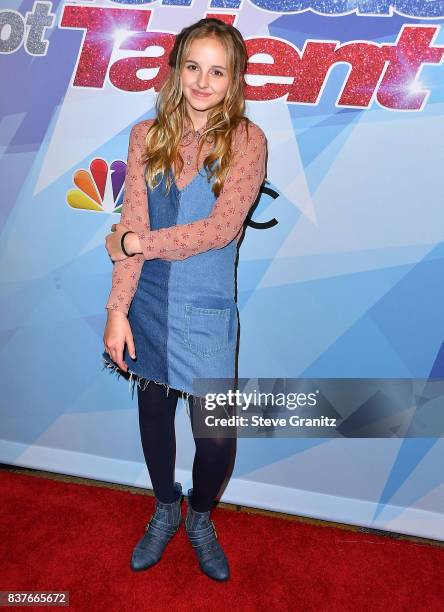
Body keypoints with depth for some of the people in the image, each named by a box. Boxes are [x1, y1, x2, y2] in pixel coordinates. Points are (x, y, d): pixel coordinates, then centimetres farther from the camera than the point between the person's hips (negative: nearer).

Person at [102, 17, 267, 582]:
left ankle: (199, 519, 34)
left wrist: (132, 242, -10)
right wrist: (117, 309, -13)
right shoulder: (146, 136, 2)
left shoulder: (247, 140, -6)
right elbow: (131, 226, -6)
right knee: (153, 409, 18)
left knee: (217, 435, -1)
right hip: (148, 300, 3)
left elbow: (221, 229, -16)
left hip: (206, 307, -2)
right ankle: (164, 511, 46)